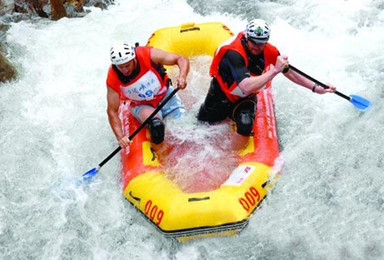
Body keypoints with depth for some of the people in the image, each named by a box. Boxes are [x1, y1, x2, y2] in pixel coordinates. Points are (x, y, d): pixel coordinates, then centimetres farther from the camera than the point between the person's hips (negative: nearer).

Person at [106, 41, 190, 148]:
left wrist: (182, 77, -43)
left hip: (166, 96, 1)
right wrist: (120, 137, -30)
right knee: (155, 123, -33)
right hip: (141, 106, -1)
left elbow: (182, 60, -22)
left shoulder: (148, 55, -25)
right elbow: (112, 111, -18)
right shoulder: (113, 79, -21)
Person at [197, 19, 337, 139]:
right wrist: (275, 70, -50)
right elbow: (246, 88, -49)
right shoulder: (234, 53, -39)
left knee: (245, 127, -20)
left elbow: (290, 73, -5)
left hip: (246, 97, 3)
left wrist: (315, 88, -7)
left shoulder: (270, 52, -20)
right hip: (222, 92, -3)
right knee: (203, 121, 13)